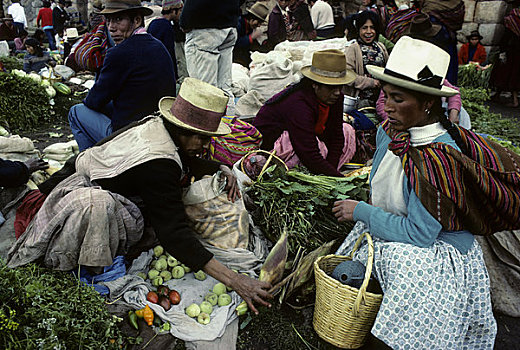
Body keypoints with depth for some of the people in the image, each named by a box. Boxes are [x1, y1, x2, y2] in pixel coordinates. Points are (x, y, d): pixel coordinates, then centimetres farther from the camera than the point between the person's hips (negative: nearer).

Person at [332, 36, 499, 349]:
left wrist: (361, 212, -20)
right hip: (388, 234, 9)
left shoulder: (438, 158, -31)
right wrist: (371, 210, -3)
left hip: (434, 251, -8)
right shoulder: (390, 131, -5)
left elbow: (418, 234, -28)